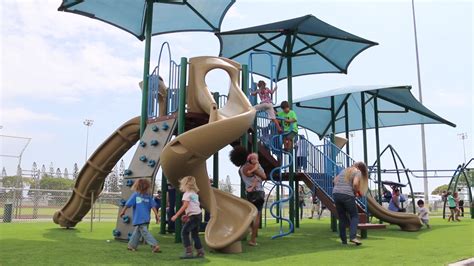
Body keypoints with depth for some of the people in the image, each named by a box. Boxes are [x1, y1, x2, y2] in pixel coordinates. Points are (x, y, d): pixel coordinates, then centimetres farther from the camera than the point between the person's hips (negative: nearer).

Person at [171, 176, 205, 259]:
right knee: (195, 234, 17)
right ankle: (200, 252, 19)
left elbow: (185, 206, -18)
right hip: (199, 214, 9)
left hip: (194, 216, -9)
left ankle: (188, 252, -11)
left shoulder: (187, 194, -6)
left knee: (184, 232, -5)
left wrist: (176, 215, -17)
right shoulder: (195, 194, 19)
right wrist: (187, 215, 21)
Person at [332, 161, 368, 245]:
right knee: (354, 216, 8)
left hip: (336, 193, 6)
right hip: (347, 195, -6)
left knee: (342, 218, 13)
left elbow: (335, 180, 24)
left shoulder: (345, 170, 24)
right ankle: (353, 237, -9)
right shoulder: (358, 172, 4)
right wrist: (356, 192, 3)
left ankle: (343, 240, 15)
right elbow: (355, 184, -14)